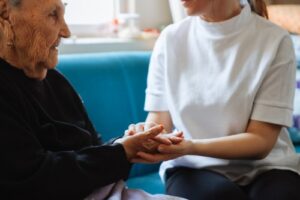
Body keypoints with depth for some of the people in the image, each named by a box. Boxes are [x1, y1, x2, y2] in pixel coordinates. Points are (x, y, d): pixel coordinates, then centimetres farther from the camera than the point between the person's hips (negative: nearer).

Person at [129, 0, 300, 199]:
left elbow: (260, 140, -11)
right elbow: (159, 120, 0)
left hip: (263, 168, 0)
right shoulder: (171, 38, -1)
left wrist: (192, 147, -27)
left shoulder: (274, 40, -11)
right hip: (193, 167, 1)